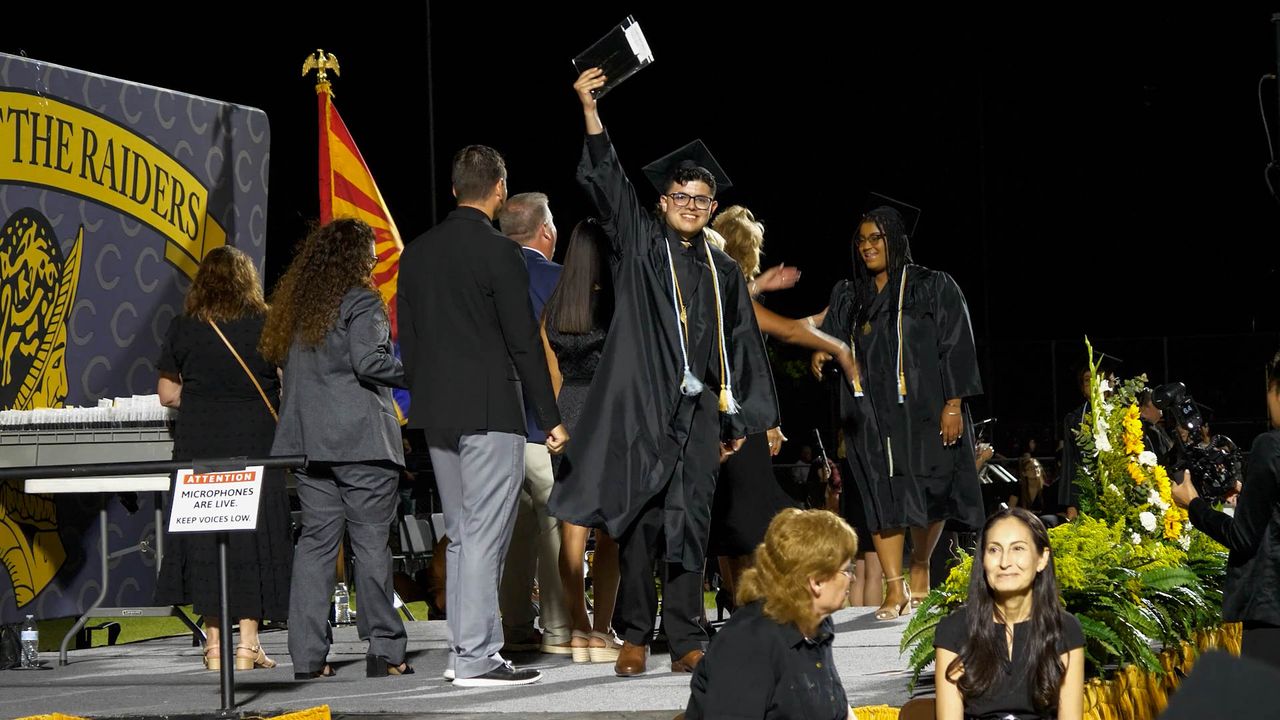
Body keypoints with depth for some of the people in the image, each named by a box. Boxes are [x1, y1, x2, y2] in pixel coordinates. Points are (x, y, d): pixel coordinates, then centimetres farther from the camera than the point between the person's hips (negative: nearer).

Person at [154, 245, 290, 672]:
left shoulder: (183, 328, 3)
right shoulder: (265, 324, 0)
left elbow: (168, 393, 5)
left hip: (198, 445, 1)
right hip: (254, 441, -1)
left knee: (203, 540, 6)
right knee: (254, 536, 4)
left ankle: (214, 645, 7)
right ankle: (248, 644, 2)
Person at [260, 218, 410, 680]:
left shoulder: (296, 304, 16)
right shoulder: (361, 302, -7)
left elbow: (278, 361, 19)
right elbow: (369, 361, -18)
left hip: (308, 441, 7)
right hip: (360, 439, -7)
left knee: (316, 542, 7)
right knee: (372, 542, -3)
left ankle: (308, 656, 4)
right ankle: (384, 650, -1)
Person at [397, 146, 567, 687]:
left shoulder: (416, 253, 9)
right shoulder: (498, 252, -11)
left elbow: (407, 339, 13)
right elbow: (524, 342, -11)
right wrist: (550, 417, -6)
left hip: (437, 415, 7)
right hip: (489, 413, -7)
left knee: (460, 536, 14)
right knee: (484, 537, -5)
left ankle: (465, 650, 17)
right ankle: (476, 658, -6)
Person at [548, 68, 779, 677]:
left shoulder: (724, 272, 16)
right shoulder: (640, 245, 7)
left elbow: (741, 348, 18)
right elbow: (606, 182, -6)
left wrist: (741, 420, 13)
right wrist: (590, 112, -17)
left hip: (697, 415, 3)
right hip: (641, 409, -3)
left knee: (688, 527, 2)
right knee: (639, 522, -3)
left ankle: (686, 642, 4)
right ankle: (634, 636, 4)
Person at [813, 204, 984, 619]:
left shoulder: (934, 288, 2)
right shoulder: (847, 297, 14)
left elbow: (956, 347, -2)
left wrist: (953, 405, -10)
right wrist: (823, 353, -16)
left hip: (922, 410, -3)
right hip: (870, 416, 3)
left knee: (928, 495, 0)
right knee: (882, 498, -4)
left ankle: (921, 563, 27)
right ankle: (895, 588, -3)